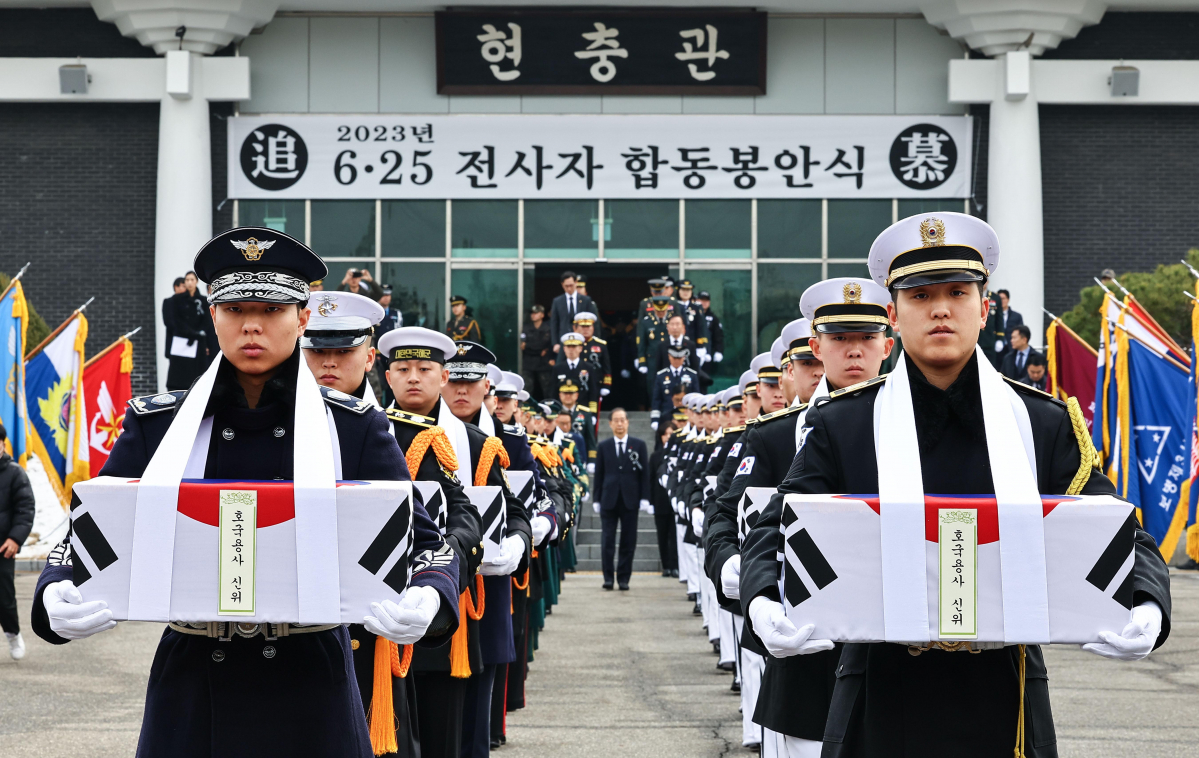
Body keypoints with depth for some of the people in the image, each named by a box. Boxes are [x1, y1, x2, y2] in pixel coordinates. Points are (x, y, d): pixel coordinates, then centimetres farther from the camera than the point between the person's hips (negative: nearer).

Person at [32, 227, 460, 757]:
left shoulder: (354, 428, 1)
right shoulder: (155, 425, 3)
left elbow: (424, 542, 0)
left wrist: (427, 603, -24)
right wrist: (56, 600, -19)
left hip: (308, 694, -1)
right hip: (192, 690, 1)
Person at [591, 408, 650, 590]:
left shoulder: (639, 445, 7)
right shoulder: (604, 446, 8)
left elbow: (644, 474, 5)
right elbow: (598, 475, 8)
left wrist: (644, 499, -3)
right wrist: (596, 499, 2)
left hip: (630, 500, 0)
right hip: (609, 500, 0)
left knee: (628, 541, 1)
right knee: (607, 540, -3)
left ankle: (623, 578, 7)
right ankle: (608, 577, 3)